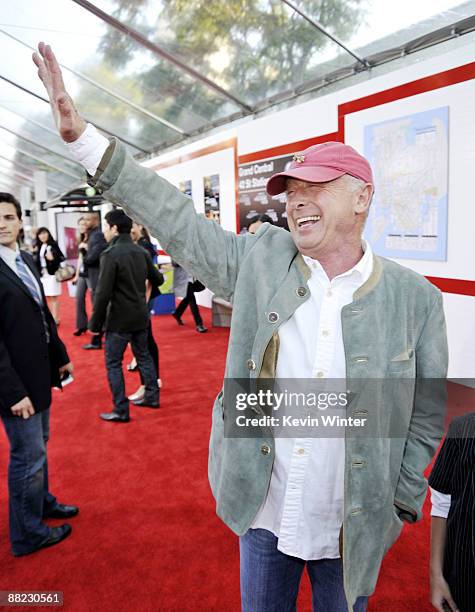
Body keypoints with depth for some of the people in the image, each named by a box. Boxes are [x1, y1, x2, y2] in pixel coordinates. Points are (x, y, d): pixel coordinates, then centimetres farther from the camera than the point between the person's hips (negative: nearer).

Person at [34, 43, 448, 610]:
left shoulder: (416, 298, -10)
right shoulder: (262, 258, -7)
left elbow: (427, 416, -1)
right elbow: (178, 222, -7)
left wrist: (399, 508, -1)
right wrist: (81, 136, -11)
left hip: (352, 528, -1)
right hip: (262, 508, 2)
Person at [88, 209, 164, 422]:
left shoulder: (111, 254, -17)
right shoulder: (141, 251, 4)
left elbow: (103, 293, -19)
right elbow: (158, 280, 15)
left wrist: (95, 323, -10)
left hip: (119, 319, -7)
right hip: (141, 316, 7)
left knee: (113, 364, 3)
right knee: (143, 355, 20)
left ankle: (121, 411, 7)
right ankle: (152, 396, 31)